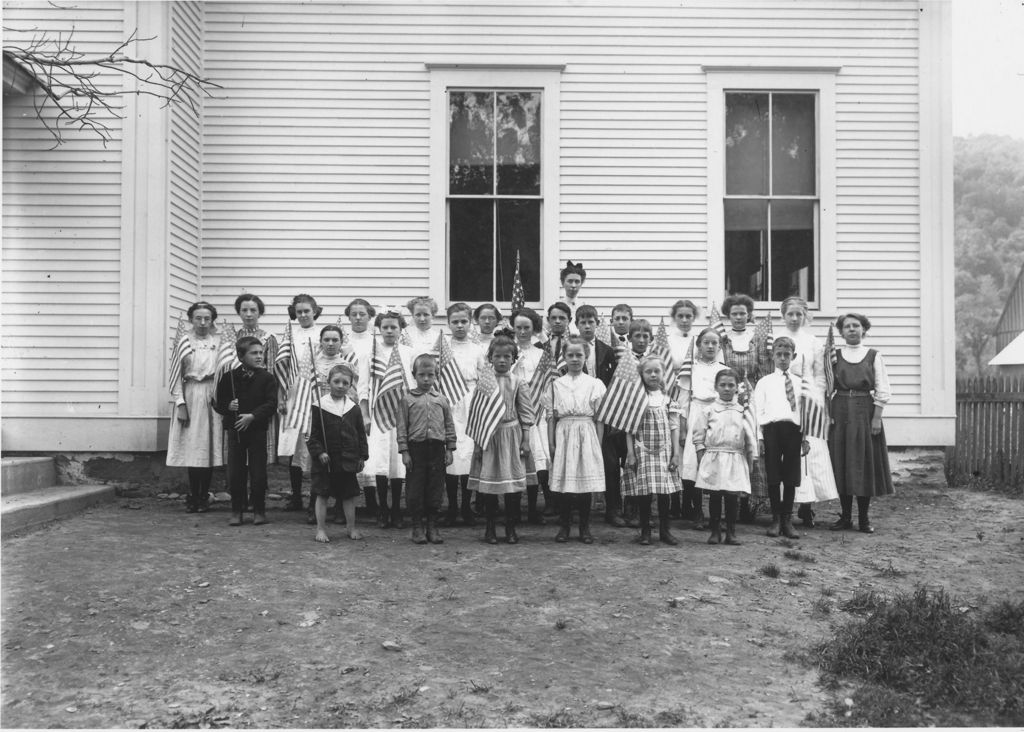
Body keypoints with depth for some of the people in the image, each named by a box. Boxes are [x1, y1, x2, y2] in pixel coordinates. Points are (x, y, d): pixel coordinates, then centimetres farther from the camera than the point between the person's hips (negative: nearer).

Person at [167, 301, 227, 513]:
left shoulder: (219, 342, 3)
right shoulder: (183, 342, 3)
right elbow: (176, 375, 3)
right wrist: (180, 403, -4)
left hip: (212, 397, 0)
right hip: (190, 397, 0)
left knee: (209, 447, 1)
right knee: (191, 448, 1)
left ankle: (204, 497, 10)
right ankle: (193, 496, 11)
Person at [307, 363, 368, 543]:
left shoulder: (354, 408, 3)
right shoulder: (319, 406, -5)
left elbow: (361, 434, 8)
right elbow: (312, 434, -5)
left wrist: (362, 456, 4)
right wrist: (319, 452, -14)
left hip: (348, 461, 3)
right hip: (325, 460, -2)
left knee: (349, 495, 11)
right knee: (322, 494, 3)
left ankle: (352, 528, 23)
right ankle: (321, 529, 13)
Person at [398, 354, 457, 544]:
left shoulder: (442, 400, 9)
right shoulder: (407, 399, 2)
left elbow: (449, 426, 11)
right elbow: (402, 427, 0)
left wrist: (450, 449, 5)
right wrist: (404, 451, -5)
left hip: (437, 448, 2)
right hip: (416, 448, -2)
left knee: (435, 489, 6)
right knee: (415, 489, 2)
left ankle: (432, 526, 16)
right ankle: (417, 527, 12)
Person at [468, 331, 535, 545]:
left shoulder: (518, 383, 1)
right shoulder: (483, 382, 1)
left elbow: (526, 413, 2)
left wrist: (526, 440, -3)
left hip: (511, 435, 0)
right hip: (488, 435, 0)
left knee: (513, 484, 1)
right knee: (488, 482, 3)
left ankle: (511, 527, 13)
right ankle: (490, 527, 15)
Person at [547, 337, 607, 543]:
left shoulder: (595, 384, 5)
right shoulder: (556, 384, 7)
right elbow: (551, 416, 7)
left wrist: (598, 443, -2)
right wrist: (551, 443, 1)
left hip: (587, 435, 0)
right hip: (563, 435, 0)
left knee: (587, 481, 1)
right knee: (563, 483, 0)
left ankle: (585, 528, 11)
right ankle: (564, 526, 12)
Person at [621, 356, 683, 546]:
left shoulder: (669, 399, 5)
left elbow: (674, 428, 6)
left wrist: (676, 454, 1)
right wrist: (630, 453, -5)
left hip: (664, 451, 2)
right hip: (642, 450, -1)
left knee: (665, 491, 1)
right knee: (644, 491, -1)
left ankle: (664, 530, 13)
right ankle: (645, 531, 11)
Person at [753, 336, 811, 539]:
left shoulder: (799, 383, 14)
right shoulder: (764, 382, 10)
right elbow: (758, 410, 6)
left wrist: (805, 437, 5)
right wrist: (759, 437, -1)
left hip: (793, 429, 1)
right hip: (772, 429, -1)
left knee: (791, 478, 2)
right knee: (772, 477, 0)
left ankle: (787, 520, 11)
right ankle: (776, 519, 10)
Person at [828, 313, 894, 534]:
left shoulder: (873, 356, 3)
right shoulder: (834, 356, 7)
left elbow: (882, 390, -1)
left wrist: (877, 417, -9)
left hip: (865, 411, -1)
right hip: (840, 412, 1)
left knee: (864, 463, 0)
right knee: (841, 463, 2)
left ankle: (863, 518, 9)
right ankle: (845, 516, 11)